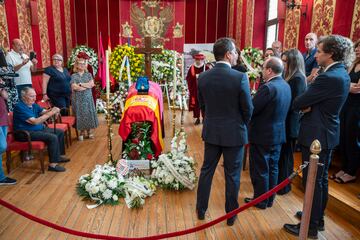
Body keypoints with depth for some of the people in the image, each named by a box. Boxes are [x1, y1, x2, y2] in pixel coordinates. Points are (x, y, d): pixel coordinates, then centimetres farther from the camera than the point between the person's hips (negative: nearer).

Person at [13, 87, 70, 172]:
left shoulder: (32, 104, 8)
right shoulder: (20, 107, -20)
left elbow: (44, 112, 4)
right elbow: (35, 121, -27)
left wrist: (52, 110, -20)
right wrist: (51, 113, -28)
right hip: (25, 133, -10)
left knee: (60, 132, 9)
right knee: (52, 137, -26)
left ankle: (59, 155, 19)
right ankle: (53, 164, -21)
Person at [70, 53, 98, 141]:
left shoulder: (88, 74, 9)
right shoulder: (74, 76, 0)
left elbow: (92, 84, -6)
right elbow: (74, 87, -13)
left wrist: (81, 84, -12)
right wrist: (87, 85, -9)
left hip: (88, 98, 2)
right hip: (78, 99, -2)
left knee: (89, 113, 2)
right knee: (80, 114, -1)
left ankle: (89, 131, 12)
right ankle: (82, 131, 10)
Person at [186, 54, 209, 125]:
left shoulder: (206, 68, 0)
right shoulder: (191, 68, 4)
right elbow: (188, 79, 3)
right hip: (194, 90, 2)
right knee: (195, 104, 5)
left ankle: (204, 118, 16)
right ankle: (197, 118, 16)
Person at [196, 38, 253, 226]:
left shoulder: (203, 77, -4)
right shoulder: (240, 77, -17)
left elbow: (202, 104, 6)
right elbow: (248, 109, -10)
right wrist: (241, 124, 10)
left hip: (211, 132, 4)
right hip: (234, 133, -3)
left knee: (207, 170, 17)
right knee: (232, 175, 11)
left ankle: (201, 210, 30)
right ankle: (231, 215, 27)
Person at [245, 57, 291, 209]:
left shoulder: (268, 88, -23)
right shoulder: (286, 86, 6)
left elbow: (251, 109, -23)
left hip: (262, 135, -8)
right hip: (278, 133, 8)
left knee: (260, 170, 6)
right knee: (273, 168, 18)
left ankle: (260, 201, 20)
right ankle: (270, 199, 31)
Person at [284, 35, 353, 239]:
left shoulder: (329, 77, -24)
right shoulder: (342, 74, 8)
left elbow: (297, 103, -21)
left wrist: (304, 105, -1)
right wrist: (309, 106, -9)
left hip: (316, 135, -10)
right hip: (328, 133, 10)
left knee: (312, 181, 3)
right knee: (321, 179, 20)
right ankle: (318, 217, 36)